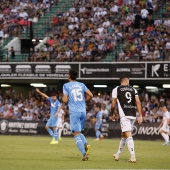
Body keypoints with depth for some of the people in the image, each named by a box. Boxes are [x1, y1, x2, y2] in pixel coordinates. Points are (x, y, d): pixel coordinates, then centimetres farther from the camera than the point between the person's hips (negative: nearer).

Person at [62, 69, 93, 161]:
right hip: (83, 111, 5)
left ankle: (84, 153, -18)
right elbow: (90, 95, 2)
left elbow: (65, 100, -8)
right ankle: (85, 144, -8)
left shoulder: (66, 86, -2)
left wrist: (63, 98, 14)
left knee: (76, 133, -4)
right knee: (78, 132, 20)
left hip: (74, 112, -5)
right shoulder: (81, 85, 10)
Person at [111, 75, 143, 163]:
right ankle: (118, 155, 31)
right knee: (124, 135, 18)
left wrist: (112, 114, 18)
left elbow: (113, 104, 0)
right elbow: (138, 102, 0)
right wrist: (140, 115, -2)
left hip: (124, 115, -5)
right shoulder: (133, 89, 11)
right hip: (133, 115, 5)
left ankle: (133, 157, -23)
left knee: (128, 135, -11)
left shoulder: (116, 89, 3)